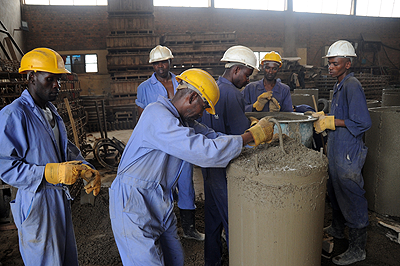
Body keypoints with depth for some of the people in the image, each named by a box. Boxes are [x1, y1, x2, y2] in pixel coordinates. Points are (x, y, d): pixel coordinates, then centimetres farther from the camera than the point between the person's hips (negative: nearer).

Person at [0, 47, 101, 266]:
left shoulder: (51, 111, 13)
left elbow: (66, 148, 16)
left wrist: (87, 170, 0)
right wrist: (49, 173, -28)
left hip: (60, 198, 8)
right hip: (36, 202, -8)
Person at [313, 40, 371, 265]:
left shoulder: (352, 86, -17)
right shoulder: (340, 85, 13)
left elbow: (363, 122, -23)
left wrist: (332, 122, -20)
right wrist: (324, 117, 9)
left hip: (348, 153, -10)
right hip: (337, 149, 10)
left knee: (352, 196, 0)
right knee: (335, 191, 22)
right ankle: (337, 229, 42)